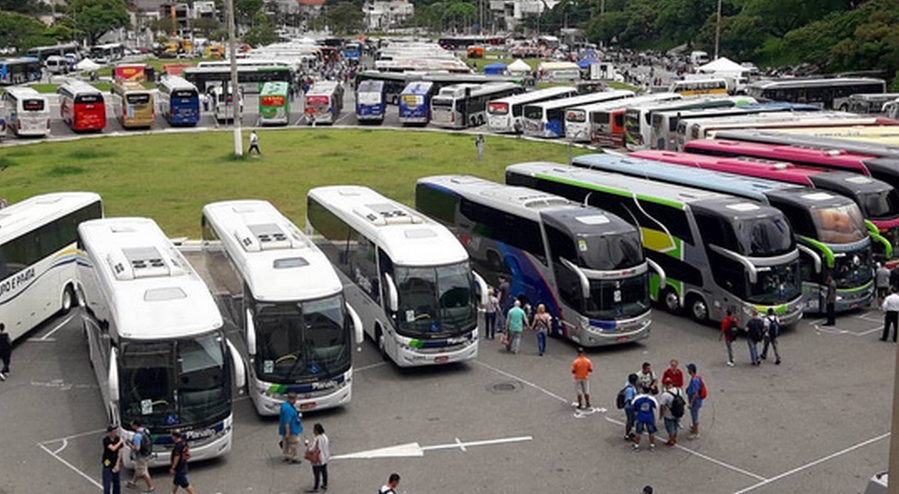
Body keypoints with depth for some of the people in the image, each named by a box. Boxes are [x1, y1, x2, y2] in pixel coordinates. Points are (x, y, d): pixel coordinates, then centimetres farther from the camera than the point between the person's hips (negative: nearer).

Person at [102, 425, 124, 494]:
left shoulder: (118, 439, -4)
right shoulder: (106, 440, -14)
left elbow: (120, 452, -5)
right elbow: (113, 448, -27)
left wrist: (117, 464, -10)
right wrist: (120, 442, -15)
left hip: (116, 464, 3)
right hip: (107, 464, -3)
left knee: (117, 483, 11)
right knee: (107, 484, -2)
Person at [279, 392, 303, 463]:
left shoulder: (285, 404, 2)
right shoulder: (288, 409, -30)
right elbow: (287, 422, -30)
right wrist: (287, 433, -27)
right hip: (292, 430, -10)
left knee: (286, 443, 20)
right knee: (294, 443, 3)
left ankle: (286, 456, 32)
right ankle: (293, 458, 11)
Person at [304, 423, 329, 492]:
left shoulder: (316, 440, -26)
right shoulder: (325, 437, -3)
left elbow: (311, 449, -25)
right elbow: (328, 446, 8)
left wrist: (307, 445, -7)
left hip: (317, 460, -8)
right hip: (325, 458, 8)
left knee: (317, 474, 3)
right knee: (324, 472, 19)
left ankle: (315, 488, 12)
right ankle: (325, 485, 31)